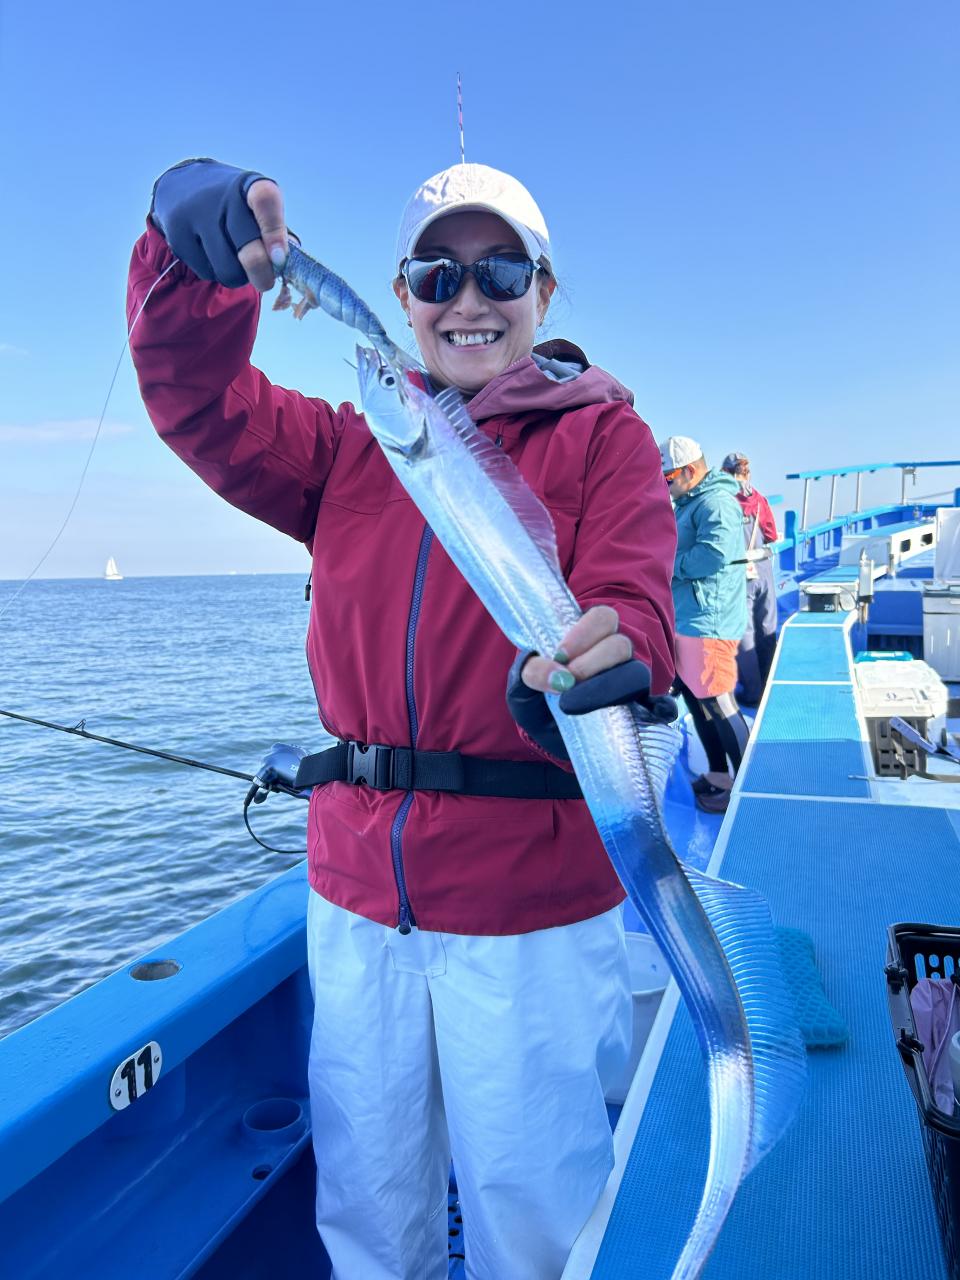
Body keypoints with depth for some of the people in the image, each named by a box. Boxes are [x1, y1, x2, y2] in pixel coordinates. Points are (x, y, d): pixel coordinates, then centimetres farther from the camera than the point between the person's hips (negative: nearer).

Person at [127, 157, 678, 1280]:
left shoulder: (601, 434, 1)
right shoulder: (353, 444, 11)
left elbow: (630, 598, -13)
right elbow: (201, 406, -2)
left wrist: (606, 656, -36)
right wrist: (194, 255, -20)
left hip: (531, 904, -3)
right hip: (357, 897, 4)